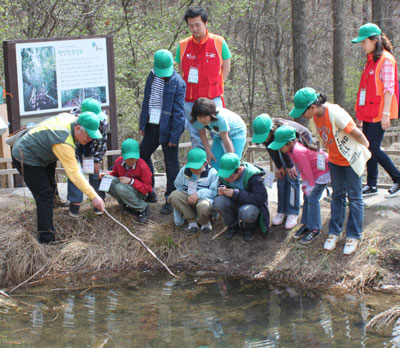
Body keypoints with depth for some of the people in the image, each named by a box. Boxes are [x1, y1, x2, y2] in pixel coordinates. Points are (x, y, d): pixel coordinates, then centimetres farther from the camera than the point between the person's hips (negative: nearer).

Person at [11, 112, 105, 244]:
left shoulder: (71, 118, -10)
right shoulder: (64, 143, -36)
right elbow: (74, 174, -35)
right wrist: (93, 196, -36)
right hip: (26, 158, -10)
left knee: (50, 187, 18)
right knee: (44, 197, -14)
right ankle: (47, 239, -13)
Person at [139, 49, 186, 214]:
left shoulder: (177, 82, -15)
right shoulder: (152, 76, 4)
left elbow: (178, 112, -15)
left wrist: (174, 136, -16)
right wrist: (142, 124, 13)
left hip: (167, 128, -7)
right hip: (152, 126, 7)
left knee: (171, 164, 2)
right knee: (142, 155, 15)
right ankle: (149, 193, 30)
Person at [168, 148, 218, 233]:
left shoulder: (212, 173, -5)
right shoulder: (184, 171, 8)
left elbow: (216, 193, -11)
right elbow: (179, 189, 13)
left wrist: (199, 194, -25)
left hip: (204, 199, -4)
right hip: (188, 201, 4)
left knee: (203, 206, -42)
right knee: (174, 195, -27)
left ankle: (204, 222, -1)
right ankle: (191, 220, -11)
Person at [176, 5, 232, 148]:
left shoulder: (219, 42, -2)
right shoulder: (182, 46, 3)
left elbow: (226, 68, 6)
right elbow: (181, 71, 13)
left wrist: (215, 87, 1)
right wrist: (188, 89, 2)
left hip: (213, 99, -2)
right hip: (190, 99, 2)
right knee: (196, 139, 7)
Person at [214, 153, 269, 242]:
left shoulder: (253, 176, -28)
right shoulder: (224, 175, -11)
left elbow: (260, 198, -33)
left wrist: (236, 193, -37)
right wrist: (222, 190, -23)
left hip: (252, 204, -5)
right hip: (235, 204, 5)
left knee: (246, 213, -40)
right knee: (218, 202, -27)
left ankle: (250, 228, -1)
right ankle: (233, 226, 0)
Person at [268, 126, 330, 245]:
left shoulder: (298, 152, -34)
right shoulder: (291, 148, -5)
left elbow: (308, 172, -24)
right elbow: (302, 169, 8)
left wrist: (311, 187, -13)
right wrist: (305, 183, 8)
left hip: (323, 171, -10)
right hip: (313, 171, 10)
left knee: (312, 198, -10)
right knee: (307, 197, 11)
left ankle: (315, 229, -1)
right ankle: (307, 224, 22)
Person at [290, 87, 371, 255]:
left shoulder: (335, 114, -33)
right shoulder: (314, 117, -10)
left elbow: (356, 133, -22)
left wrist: (365, 147, -7)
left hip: (352, 158, -6)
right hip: (335, 159, 6)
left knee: (354, 196, 3)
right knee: (337, 195, 13)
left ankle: (353, 236, 10)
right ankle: (334, 232, 21)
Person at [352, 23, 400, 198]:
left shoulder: (386, 59, -12)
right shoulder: (371, 60, 15)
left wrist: (385, 114, -20)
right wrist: (360, 113, 19)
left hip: (379, 113, -8)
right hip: (369, 112, 8)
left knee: (373, 148, -10)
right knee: (368, 148, 8)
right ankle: (371, 185, 16)